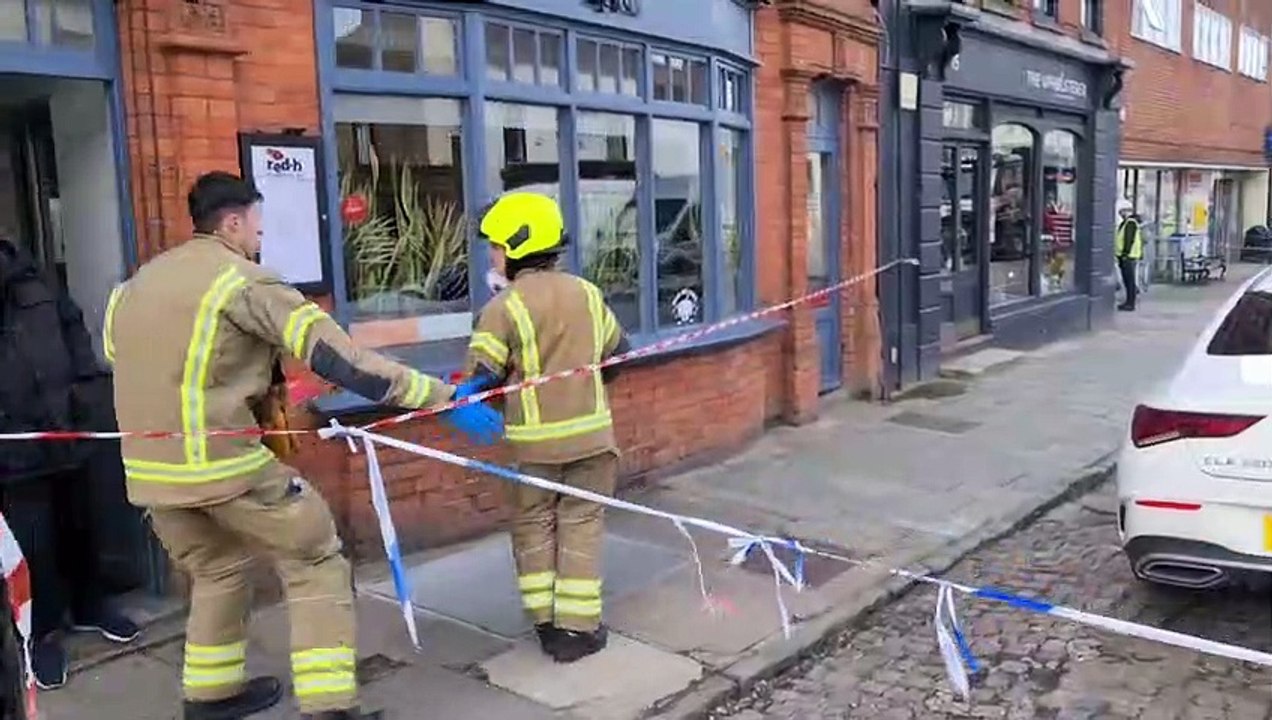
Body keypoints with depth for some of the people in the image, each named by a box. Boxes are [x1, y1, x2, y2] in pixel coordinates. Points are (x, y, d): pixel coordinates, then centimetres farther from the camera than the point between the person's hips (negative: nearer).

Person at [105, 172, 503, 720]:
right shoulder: (241, 280, -10)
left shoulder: (134, 285, 12)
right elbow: (337, 357, -19)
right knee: (315, 561, 6)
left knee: (216, 571, 27)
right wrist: (444, 398, -20)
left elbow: (121, 362, 21)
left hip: (149, 467, 8)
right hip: (226, 462, -8)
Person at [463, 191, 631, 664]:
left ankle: (546, 622, 20)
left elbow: (480, 376, -14)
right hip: (589, 431, 3)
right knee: (580, 524, 10)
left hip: (535, 439, -3)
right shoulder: (587, 294, 3)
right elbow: (617, 352, 13)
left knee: (534, 524, 14)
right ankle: (577, 627, 12)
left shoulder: (505, 307, -12)